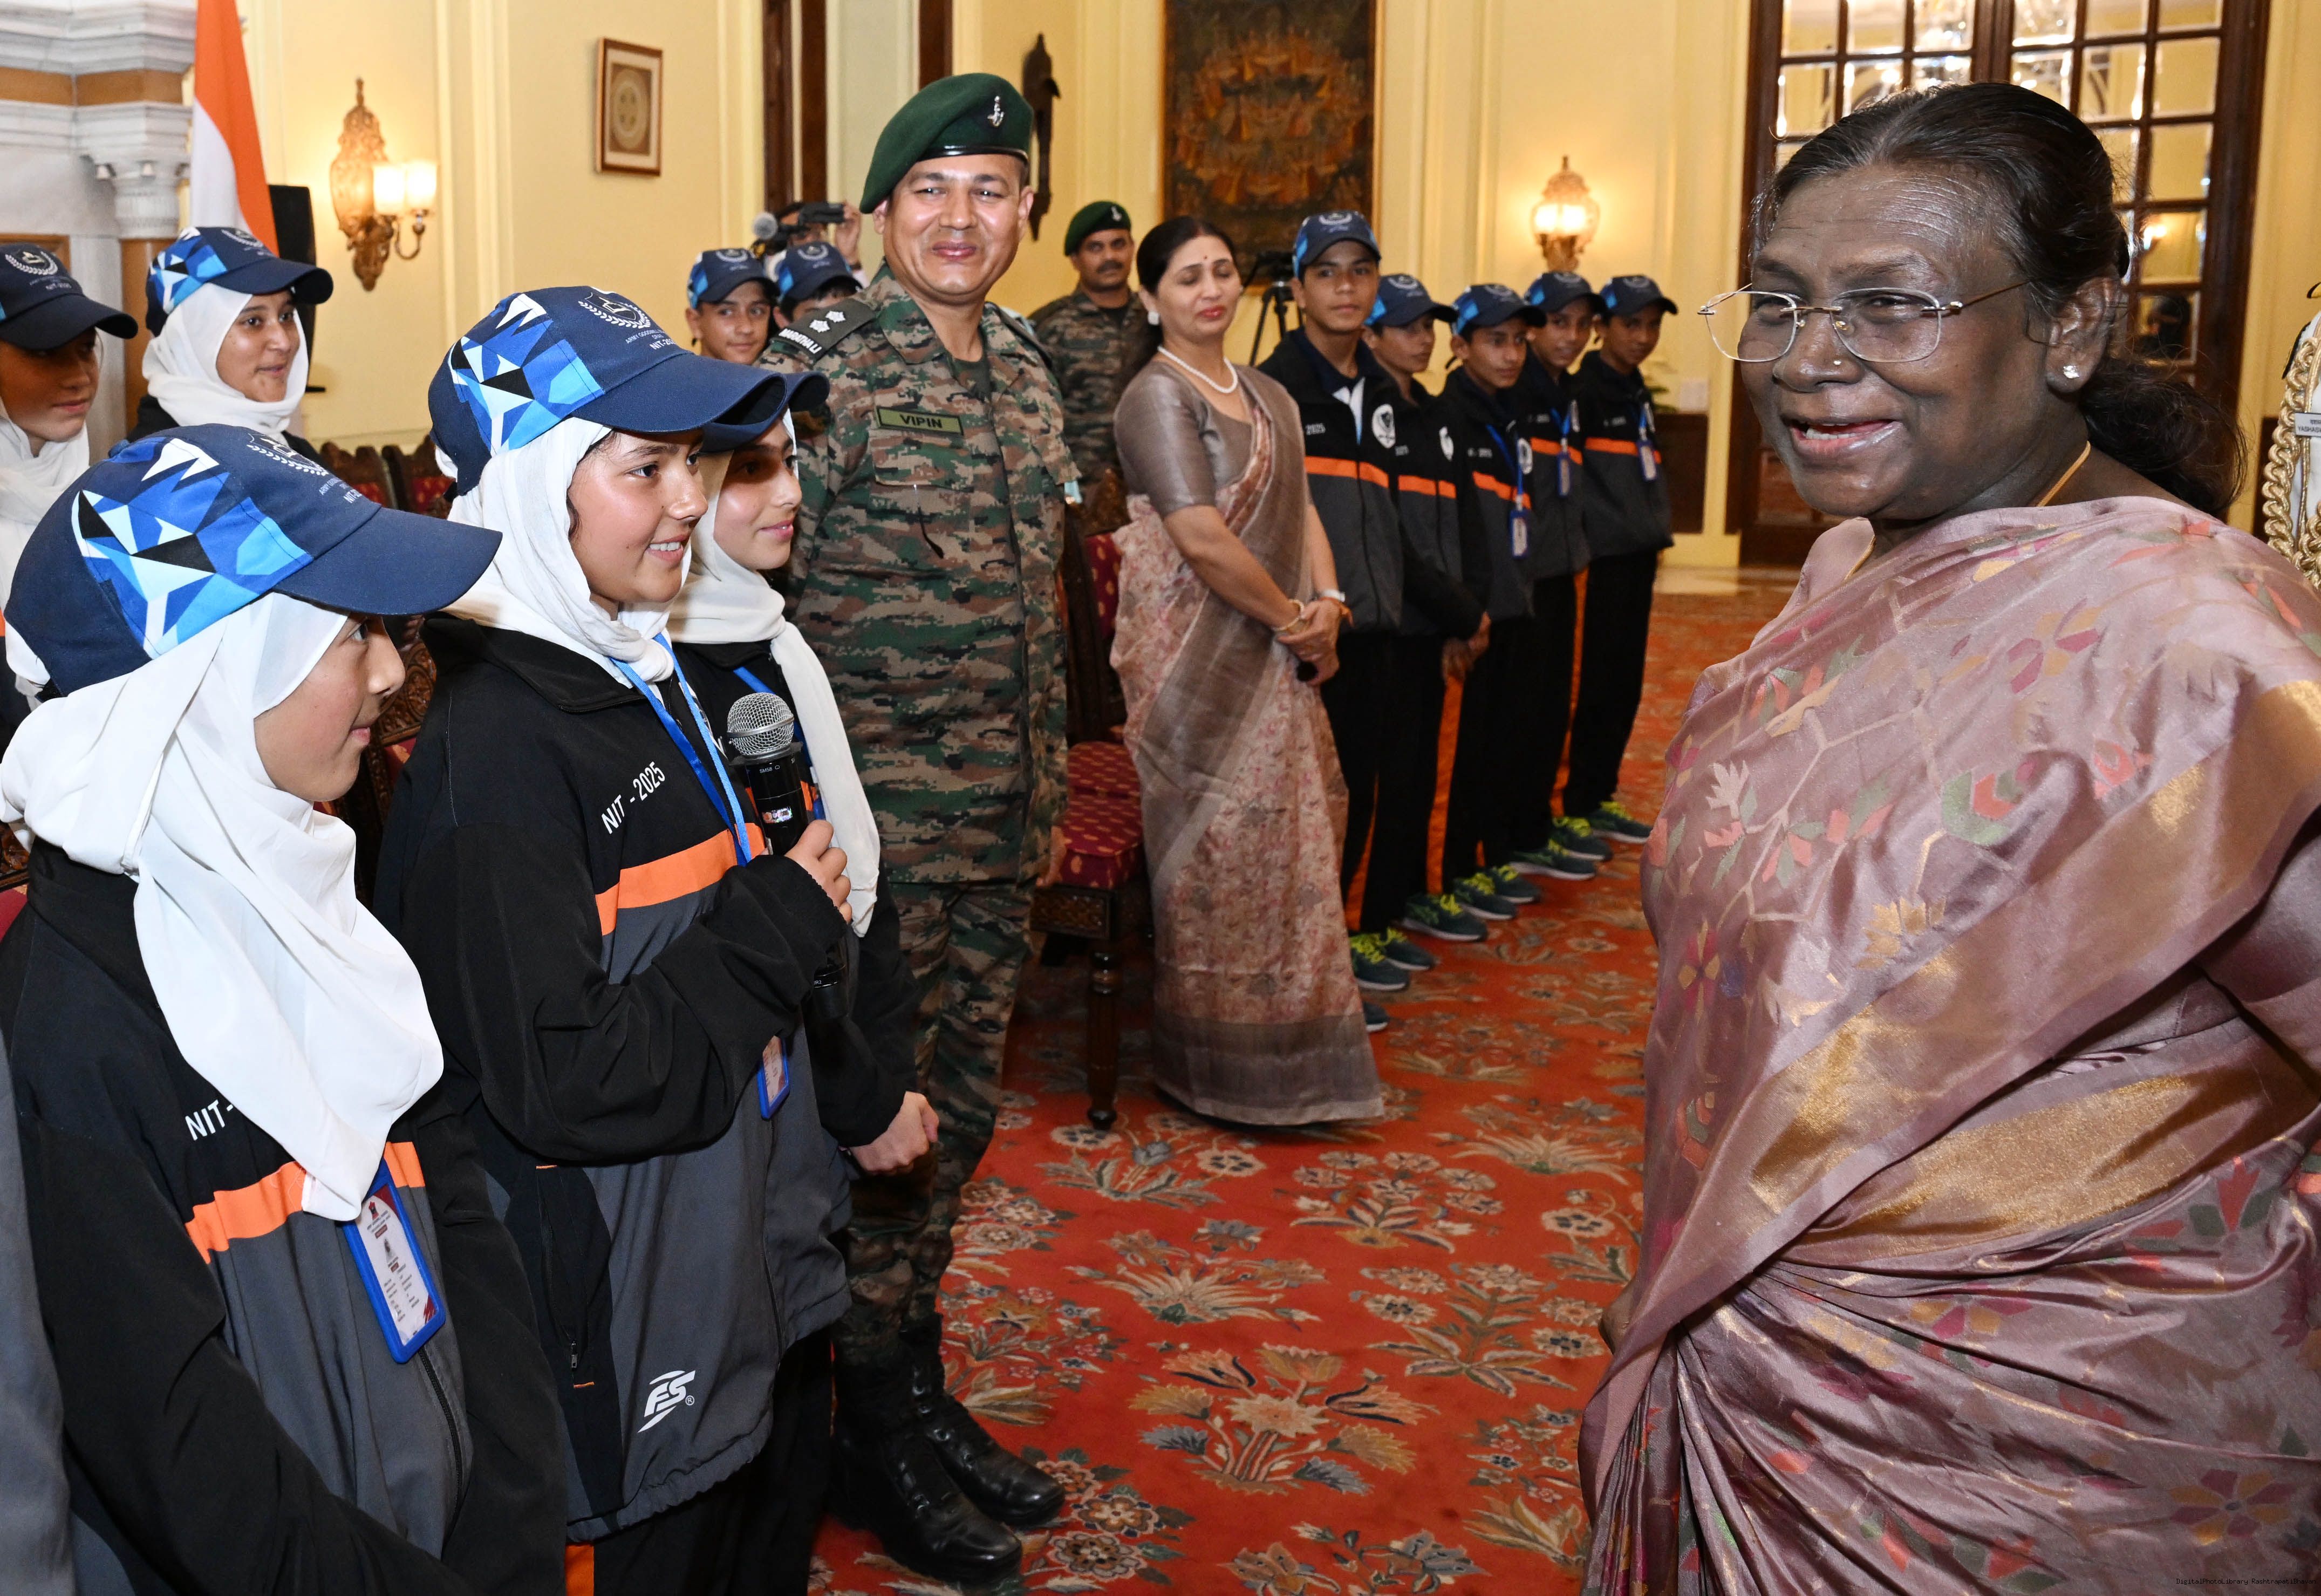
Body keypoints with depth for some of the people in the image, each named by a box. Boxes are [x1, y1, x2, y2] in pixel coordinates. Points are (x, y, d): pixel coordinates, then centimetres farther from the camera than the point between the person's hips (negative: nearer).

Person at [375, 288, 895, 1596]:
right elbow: (562, 1083, -28)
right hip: (630, 1333, -9)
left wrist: (855, 1107, 17)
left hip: (761, 1274, 9)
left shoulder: (646, 681, 7)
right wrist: (779, 923, -19)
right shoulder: (494, 749, -22)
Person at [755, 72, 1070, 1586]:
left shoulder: (1026, 365, 11)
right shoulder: (821, 363, -11)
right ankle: (873, 1435, 20)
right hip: (875, 818, -7)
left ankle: (923, 1389, 32)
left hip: (1001, 826, 7)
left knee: (958, 1110, 15)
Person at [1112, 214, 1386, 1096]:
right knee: (1219, 856, -1)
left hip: (1277, 657, 8)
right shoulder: (1158, 396, -12)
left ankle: (1285, 1040, 29)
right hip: (1198, 654, -8)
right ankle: (1218, 1067, 14)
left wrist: (1326, 607, -7)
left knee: (1292, 842, 14)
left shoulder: (1268, 395, 15)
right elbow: (1202, 539, -20)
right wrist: (1294, 619, -11)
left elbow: (1301, 509, 11)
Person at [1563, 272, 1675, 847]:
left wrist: (1656, 532, 16)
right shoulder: (1583, 391, -10)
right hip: (1605, 554, -8)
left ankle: (1599, 798, 20)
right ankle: (1580, 805, 6)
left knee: (1626, 682, 11)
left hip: (1638, 552, 8)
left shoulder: (1638, 394, 16)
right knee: (1603, 681, -3)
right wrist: (1582, 535, -21)